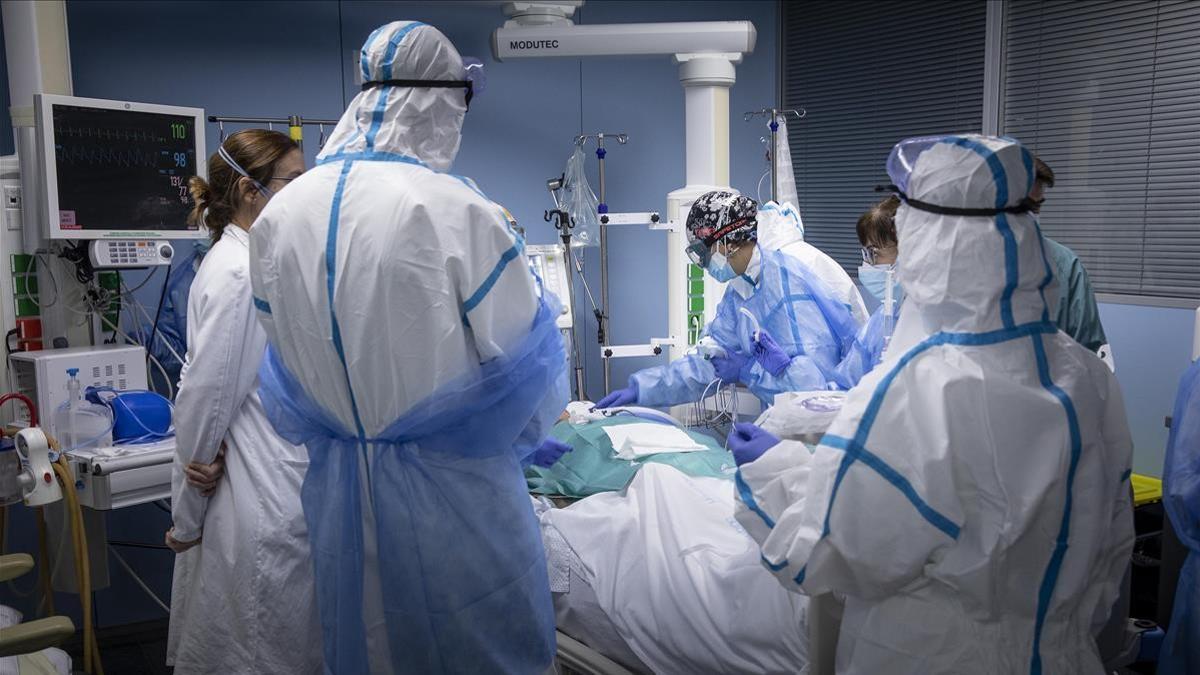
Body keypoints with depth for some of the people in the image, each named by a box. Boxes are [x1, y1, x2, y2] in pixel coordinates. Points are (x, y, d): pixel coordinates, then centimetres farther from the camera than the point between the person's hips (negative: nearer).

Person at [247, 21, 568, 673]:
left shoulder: (276, 217, -3)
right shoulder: (458, 211, -20)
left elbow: (287, 366, 7)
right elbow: (524, 361, -9)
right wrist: (520, 439, 10)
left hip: (339, 492, 5)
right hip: (452, 492, -5)